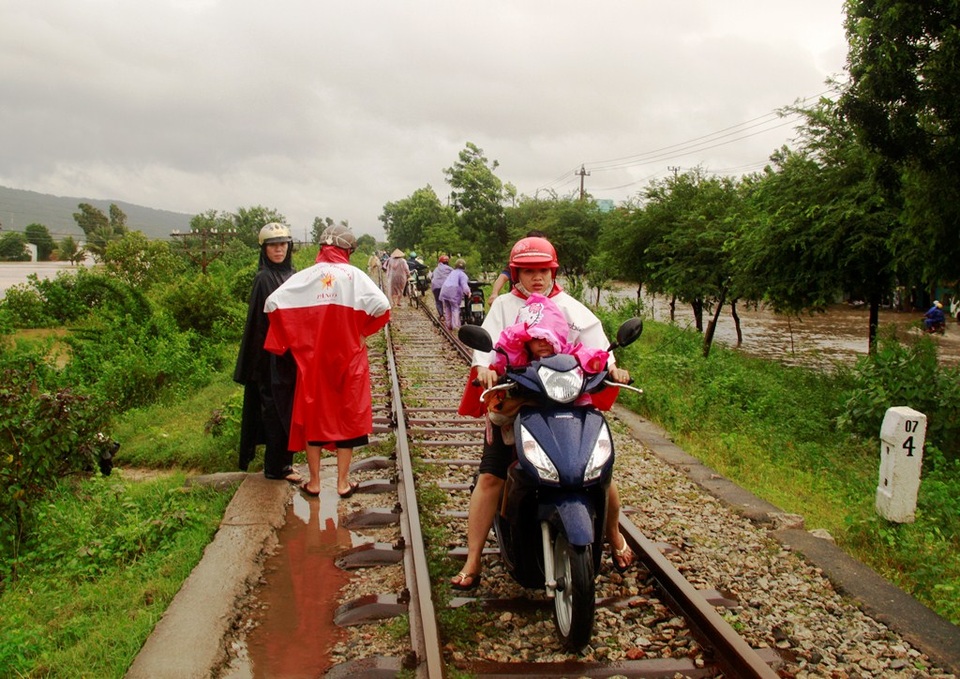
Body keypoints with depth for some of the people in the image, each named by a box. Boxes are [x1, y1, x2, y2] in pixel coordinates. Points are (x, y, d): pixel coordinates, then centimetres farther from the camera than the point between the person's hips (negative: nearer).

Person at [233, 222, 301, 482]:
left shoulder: (293, 275, 9)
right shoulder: (264, 279, -12)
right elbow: (259, 321, -14)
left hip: (292, 353, 7)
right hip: (272, 354, -7)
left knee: (288, 408, 14)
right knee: (276, 408, 0)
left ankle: (283, 459, 26)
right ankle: (276, 467, 10)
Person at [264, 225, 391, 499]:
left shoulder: (304, 277, -3)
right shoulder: (354, 276, -8)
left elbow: (273, 302, -10)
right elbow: (382, 306, -19)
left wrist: (291, 339, 0)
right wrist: (363, 331, -3)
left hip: (312, 358, 1)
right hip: (348, 357, -1)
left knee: (312, 415, 13)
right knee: (347, 416, 11)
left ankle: (314, 481, 21)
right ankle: (343, 482, 16)